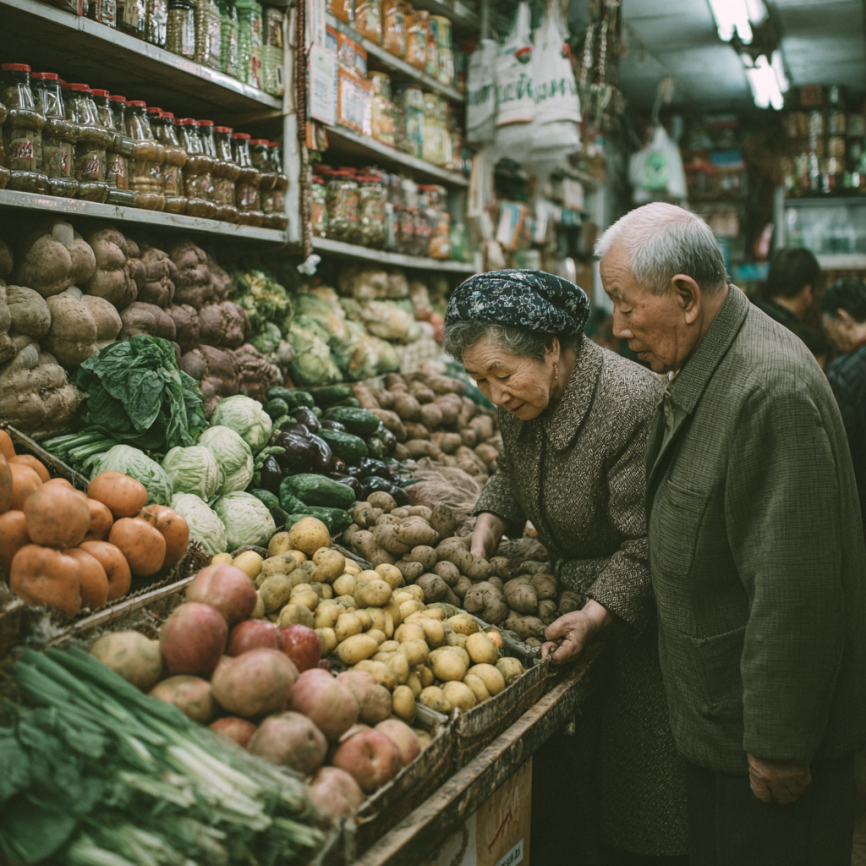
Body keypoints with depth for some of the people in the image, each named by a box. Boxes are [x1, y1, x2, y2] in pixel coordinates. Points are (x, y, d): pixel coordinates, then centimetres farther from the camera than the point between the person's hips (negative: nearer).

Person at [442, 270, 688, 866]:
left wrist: (595, 613, -31)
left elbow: (648, 544, -23)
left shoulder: (634, 404, -27)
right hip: (565, 585, 7)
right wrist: (492, 519, 0)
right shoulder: (521, 397, -3)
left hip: (634, 609, -6)